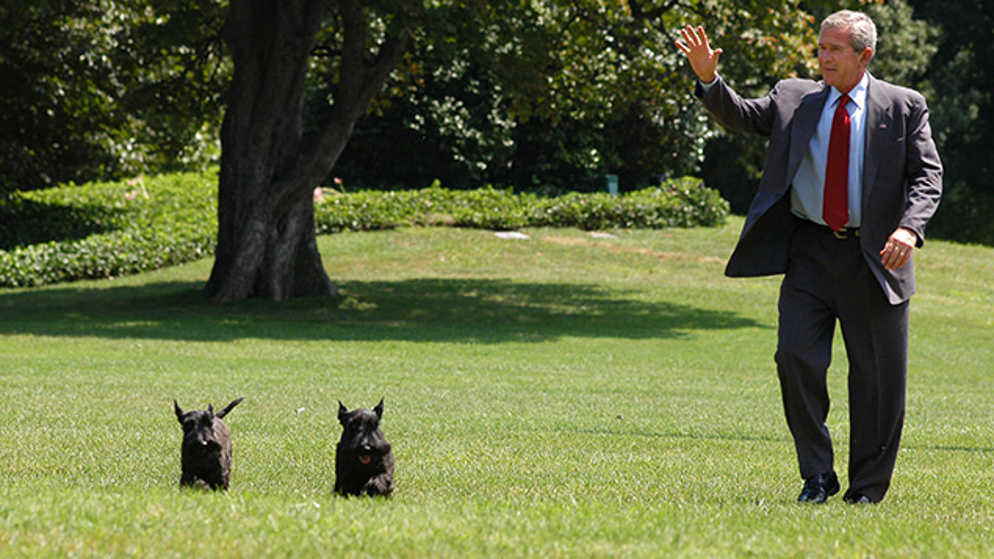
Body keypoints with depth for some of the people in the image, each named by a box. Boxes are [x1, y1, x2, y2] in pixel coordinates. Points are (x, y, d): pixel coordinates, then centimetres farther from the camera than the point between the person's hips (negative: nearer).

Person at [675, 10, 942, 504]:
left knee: (876, 376, 3)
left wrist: (909, 227, -19)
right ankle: (817, 476, 4)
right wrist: (708, 79, -15)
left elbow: (927, 175, -2)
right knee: (796, 358, -9)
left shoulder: (904, 108, 2)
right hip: (810, 253, 2)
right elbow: (740, 115, 4)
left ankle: (868, 488, 17)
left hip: (873, 259, -2)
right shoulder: (793, 99, 9)